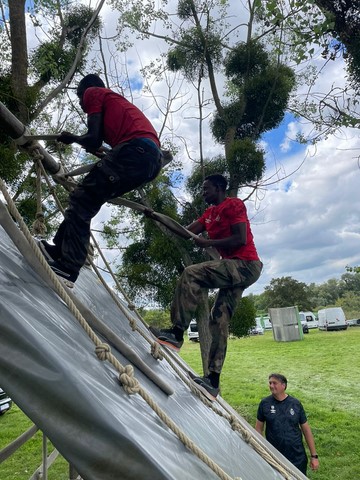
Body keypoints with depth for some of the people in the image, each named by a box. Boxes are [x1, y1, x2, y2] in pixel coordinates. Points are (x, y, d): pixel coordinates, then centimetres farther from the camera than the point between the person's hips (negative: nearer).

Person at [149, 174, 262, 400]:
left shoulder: (233, 204, -5)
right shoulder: (209, 213, 21)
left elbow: (241, 239, -16)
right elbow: (187, 231, 9)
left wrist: (207, 243, -14)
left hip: (246, 265, -9)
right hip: (234, 268, 9)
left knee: (191, 274, -24)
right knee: (219, 319, 4)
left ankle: (176, 333, -21)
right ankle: (213, 379, 8)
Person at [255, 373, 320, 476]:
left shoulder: (295, 404, -4)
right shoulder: (265, 403, -7)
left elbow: (306, 429, 2)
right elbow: (259, 427, 2)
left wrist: (314, 456, 2)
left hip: (297, 457, 1)